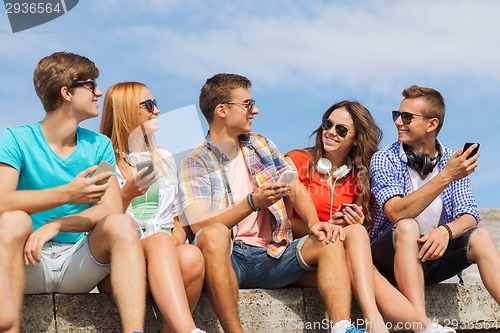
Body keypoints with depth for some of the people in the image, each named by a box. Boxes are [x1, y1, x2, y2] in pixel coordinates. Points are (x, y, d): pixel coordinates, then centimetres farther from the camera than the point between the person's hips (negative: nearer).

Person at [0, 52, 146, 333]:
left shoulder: (98, 145, 10)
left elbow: (111, 209, -4)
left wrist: (54, 226, -21)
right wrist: (68, 194, -31)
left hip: (80, 263, 3)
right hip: (30, 264, -3)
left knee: (121, 225, -23)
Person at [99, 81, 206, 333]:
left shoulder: (164, 159, 24)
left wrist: (177, 238, -1)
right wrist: (126, 195, -17)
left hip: (166, 255, 4)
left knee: (191, 256, -34)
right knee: (160, 241, -39)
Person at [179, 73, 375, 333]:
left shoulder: (261, 145, 17)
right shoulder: (194, 163, -1)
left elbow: (295, 189, 12)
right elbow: (199, 225, -15)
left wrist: (314, 222, -9)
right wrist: (252, 202, -27)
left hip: (273, 256, 5)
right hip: (229, 259, -5)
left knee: (329, 242, -17)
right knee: (214, 234, -37)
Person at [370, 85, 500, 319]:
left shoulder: (453, 162, 5)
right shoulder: (384, 160, -7)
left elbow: (469, 217, -3)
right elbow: (396, 213, -24)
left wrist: (446, 231, -28)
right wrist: (446, 176, -29)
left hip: (432, 257, 4)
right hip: (389, 258, -4)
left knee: (480, 237, -21)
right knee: (407, 227, -34)